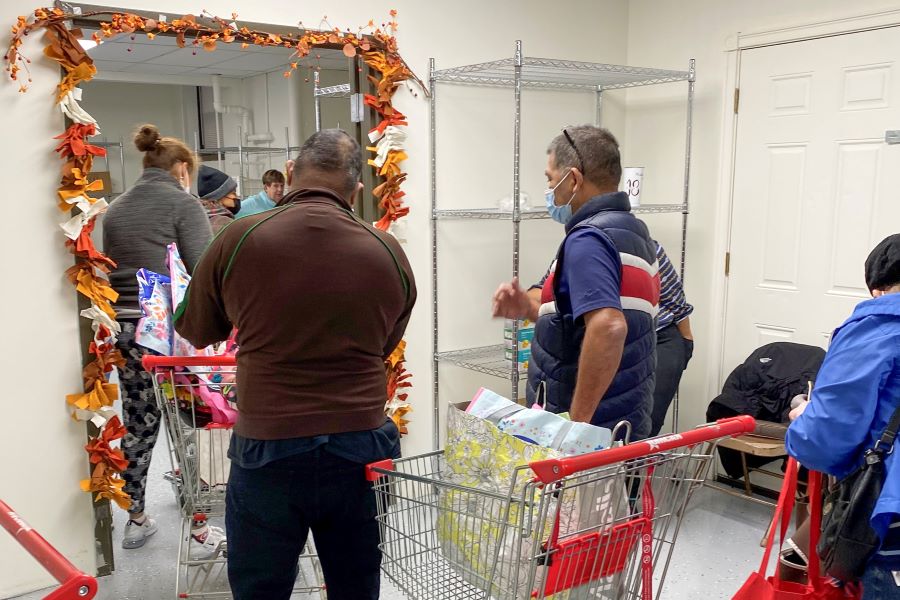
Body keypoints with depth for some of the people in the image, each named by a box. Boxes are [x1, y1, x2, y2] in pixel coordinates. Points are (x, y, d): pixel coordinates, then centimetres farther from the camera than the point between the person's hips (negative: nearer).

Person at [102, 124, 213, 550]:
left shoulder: (115, 209, 16)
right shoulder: (183, 203, -4)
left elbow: (110, 270, 18)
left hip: (124, 327, 6)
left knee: (138, 425, 13)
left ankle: (135, 520, 22)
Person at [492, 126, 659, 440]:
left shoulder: (588, 238, -18)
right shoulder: (631, 230, 13)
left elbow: (608, 328, -33)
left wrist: (576, 420, -27)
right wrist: (529, 308, 5)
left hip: (593, 427, -9)